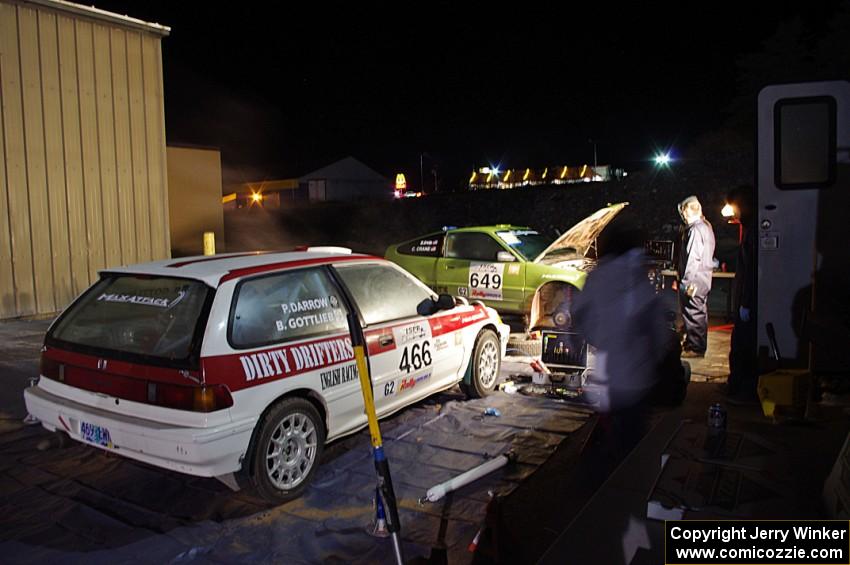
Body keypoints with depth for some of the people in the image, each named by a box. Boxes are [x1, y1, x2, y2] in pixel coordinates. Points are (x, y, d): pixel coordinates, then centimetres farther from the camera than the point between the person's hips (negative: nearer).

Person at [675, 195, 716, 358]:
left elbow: (693, 257, -22)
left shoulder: (695, 229, -17)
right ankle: (699, 345, 26)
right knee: (700, 313, 16)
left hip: (694, 281, -10)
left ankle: (695, 348, 1)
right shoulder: (706, 226, 15)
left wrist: (686, 281, -21)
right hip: (703, 279, 10)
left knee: (693, 313, -4)